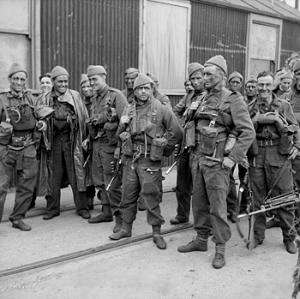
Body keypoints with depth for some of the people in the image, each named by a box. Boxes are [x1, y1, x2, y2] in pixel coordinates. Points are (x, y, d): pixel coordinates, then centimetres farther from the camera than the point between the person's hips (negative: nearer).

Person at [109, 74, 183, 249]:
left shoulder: (160, 109, -4)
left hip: (150, 160, -5)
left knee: (151, 196, -2)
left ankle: (157, 233, 11)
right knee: (128, 195, 12)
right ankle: (126, 228, 27)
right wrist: (122, 125, 0)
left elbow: (177, 132, -2)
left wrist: (163, 148, 0)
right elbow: (121, 134, 21)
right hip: (130, 158, 5)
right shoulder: (129, 110, 11)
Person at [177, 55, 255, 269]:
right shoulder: (203, 100, 13)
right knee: (199, 202, 14)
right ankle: (201, 240, 29)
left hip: (217, 163, -7)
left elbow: (248, 132, -14)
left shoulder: (234, 100, -8)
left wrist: (232, 158, -17)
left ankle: (221, 248, 11)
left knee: (217, 206, -2)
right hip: (198, 159, 7)